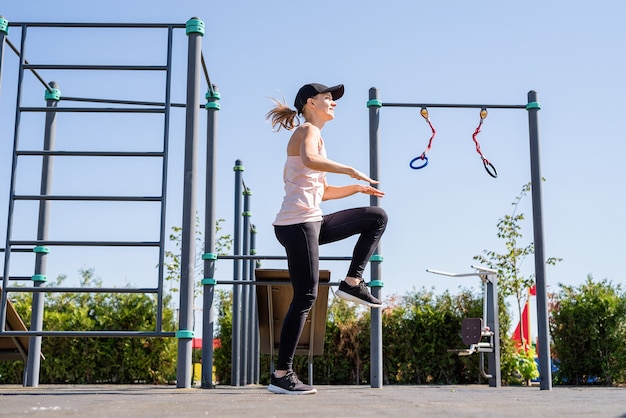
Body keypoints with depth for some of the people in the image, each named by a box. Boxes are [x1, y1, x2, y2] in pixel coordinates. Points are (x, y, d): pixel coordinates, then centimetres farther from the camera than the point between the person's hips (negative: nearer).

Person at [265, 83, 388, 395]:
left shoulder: (313, 135, 24)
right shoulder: (308, 130, -4)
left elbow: (322, 191, 26)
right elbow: (309, 160, -31)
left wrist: (356, 188, 17)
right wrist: (349, 169, -25)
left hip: (312, 222, 9)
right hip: (297, 223, -9)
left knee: (377, 217, 12)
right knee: (305, 297, -8)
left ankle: (352, 283, 6)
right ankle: (281, 375, -2)